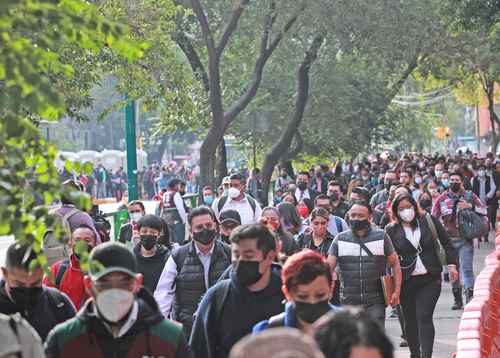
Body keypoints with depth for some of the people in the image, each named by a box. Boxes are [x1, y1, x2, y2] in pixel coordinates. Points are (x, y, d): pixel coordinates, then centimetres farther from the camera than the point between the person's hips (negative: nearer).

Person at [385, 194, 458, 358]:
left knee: (424, 317, -12)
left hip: (430, 279, -1)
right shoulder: (391, 230, -1)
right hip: (406, 281, 1)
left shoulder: (429, 221, 1)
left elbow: (447, 243, 8)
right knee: (410, 320, 10)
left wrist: (452, 265, 3)